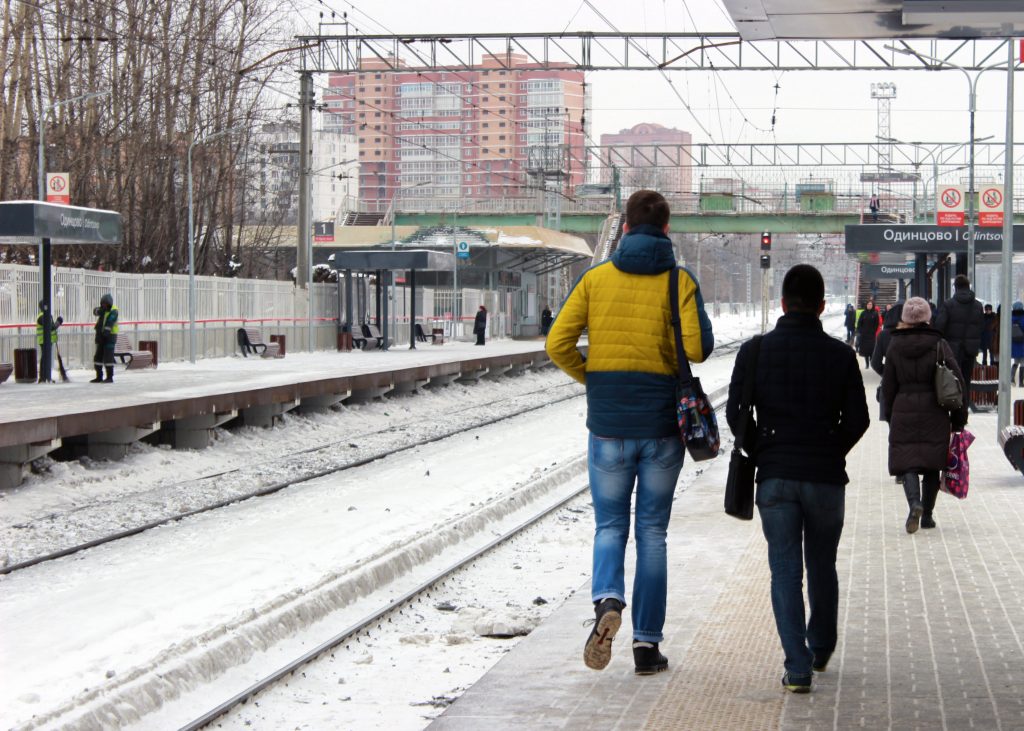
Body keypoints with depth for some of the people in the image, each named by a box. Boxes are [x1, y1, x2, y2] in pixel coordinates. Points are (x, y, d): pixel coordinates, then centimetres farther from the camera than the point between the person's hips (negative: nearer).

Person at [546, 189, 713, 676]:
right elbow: (697, 348, -14)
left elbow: (558, 344, -4)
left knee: (610, 526, 12)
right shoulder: (679, 281, -4)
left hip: (607, 425, 1)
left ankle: (607, 600, -18)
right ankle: (647, 643, 10)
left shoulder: (596, 278, 2)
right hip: (662, 424, -1)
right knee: (652, 532, 10)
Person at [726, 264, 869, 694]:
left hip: (775, 476, -1)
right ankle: (820, 649, 33)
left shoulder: (755, 351, -2)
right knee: (822, 566, 18)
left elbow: (735, 413, -3)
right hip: (826, 478, 1)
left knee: (785, 570, 2)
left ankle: (797, 667, -6)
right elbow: (857, 420, -1)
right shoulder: (840, 355, -2)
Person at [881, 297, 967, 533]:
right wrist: (959, 417, 1)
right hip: (935, 414, 0)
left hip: (903, 413, 0)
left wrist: (889, 416, 14)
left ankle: (914, 504, -24)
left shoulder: (895, 346, 0)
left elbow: (888, 385, 3)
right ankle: (927, 514, 15)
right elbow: (956, 381, -5)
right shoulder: (939, 345, -3)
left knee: (907, 462, 1)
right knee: (932, 464, 11)